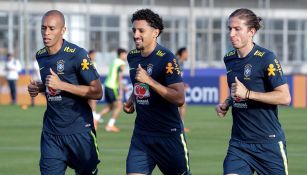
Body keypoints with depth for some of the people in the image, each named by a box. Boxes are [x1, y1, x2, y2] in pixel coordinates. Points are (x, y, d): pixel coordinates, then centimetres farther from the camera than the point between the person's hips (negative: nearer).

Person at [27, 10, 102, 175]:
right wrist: (37, 88, 3)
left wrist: (61, 85, -21)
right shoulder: (40, 56, 8)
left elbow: (97, 92, -14)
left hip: (79, 130, -5)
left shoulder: (77, 54, -12)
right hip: (51, 132, 5)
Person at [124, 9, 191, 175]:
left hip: (169, 134, -6)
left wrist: (149, 80, -25)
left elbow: (179, 99, -22)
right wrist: (131, 101, 8)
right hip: (141, 133, 6)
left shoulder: (166, 59, -14)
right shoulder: (132, 56, 8)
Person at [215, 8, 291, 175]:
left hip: (268, 142, -5)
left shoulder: (266, 58, -12)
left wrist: (247, 93, -22)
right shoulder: (230, 59, 9)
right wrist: (226, 104, 5)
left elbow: (285, 97, -17)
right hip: (239, 141, 5)